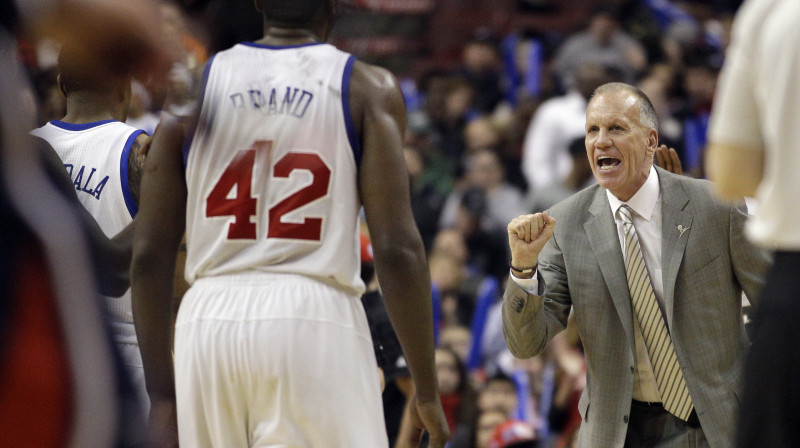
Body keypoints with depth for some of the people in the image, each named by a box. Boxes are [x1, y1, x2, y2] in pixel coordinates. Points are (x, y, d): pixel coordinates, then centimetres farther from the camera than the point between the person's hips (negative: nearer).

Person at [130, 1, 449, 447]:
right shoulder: (369, 88, 4)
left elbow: (150, 254, 9)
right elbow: (397, 248, -5)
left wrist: (160, 392, 15)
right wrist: (427, 390, 0)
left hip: (209, 320, 3)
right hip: (315, 320, -3)